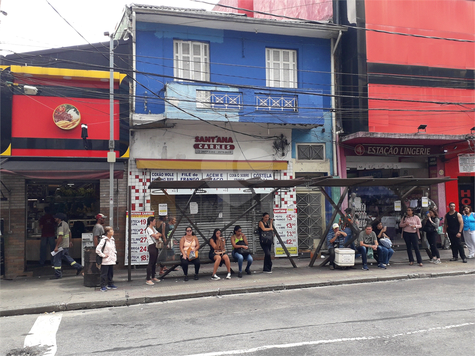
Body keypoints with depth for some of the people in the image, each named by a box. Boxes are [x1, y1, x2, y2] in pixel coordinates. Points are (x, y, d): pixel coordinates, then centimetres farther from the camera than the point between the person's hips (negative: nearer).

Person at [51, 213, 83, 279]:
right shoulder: (65, 223, 11)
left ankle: (57, 275, 4)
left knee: (57, 259, -1)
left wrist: (56, 246, -24)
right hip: (66, 245, 10)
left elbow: (60, 237, -25)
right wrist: (70, 241, 28)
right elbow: (69, 233, 20)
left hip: (61, 246, -10)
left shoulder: (60, 226, -19)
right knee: (66, 257, 20)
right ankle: (78, 267, 19)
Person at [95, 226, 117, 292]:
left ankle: (110, 284, 26)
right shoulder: (104, 240, -15)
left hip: (112, 261, 7)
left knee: (111, 273, 15)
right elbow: (98, 249, -21)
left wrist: (115, 256, 15)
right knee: (104, 274, -3)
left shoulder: (112, 240, 11)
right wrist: (103, 255, -14)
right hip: (105, 261, -7)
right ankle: (103, 286, 3)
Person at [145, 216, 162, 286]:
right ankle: (148, 279, -10)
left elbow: (160, 234, 15)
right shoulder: (148, 229, -11)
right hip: (151, 246, -9)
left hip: (155, 246, 9)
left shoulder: (153, 228, 17)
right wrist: (158, 235, 3)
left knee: (154, 262, 13)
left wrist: (158, 235, -5)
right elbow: (155, 236, -17)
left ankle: (153, 277, 22)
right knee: (151, 263, -10)